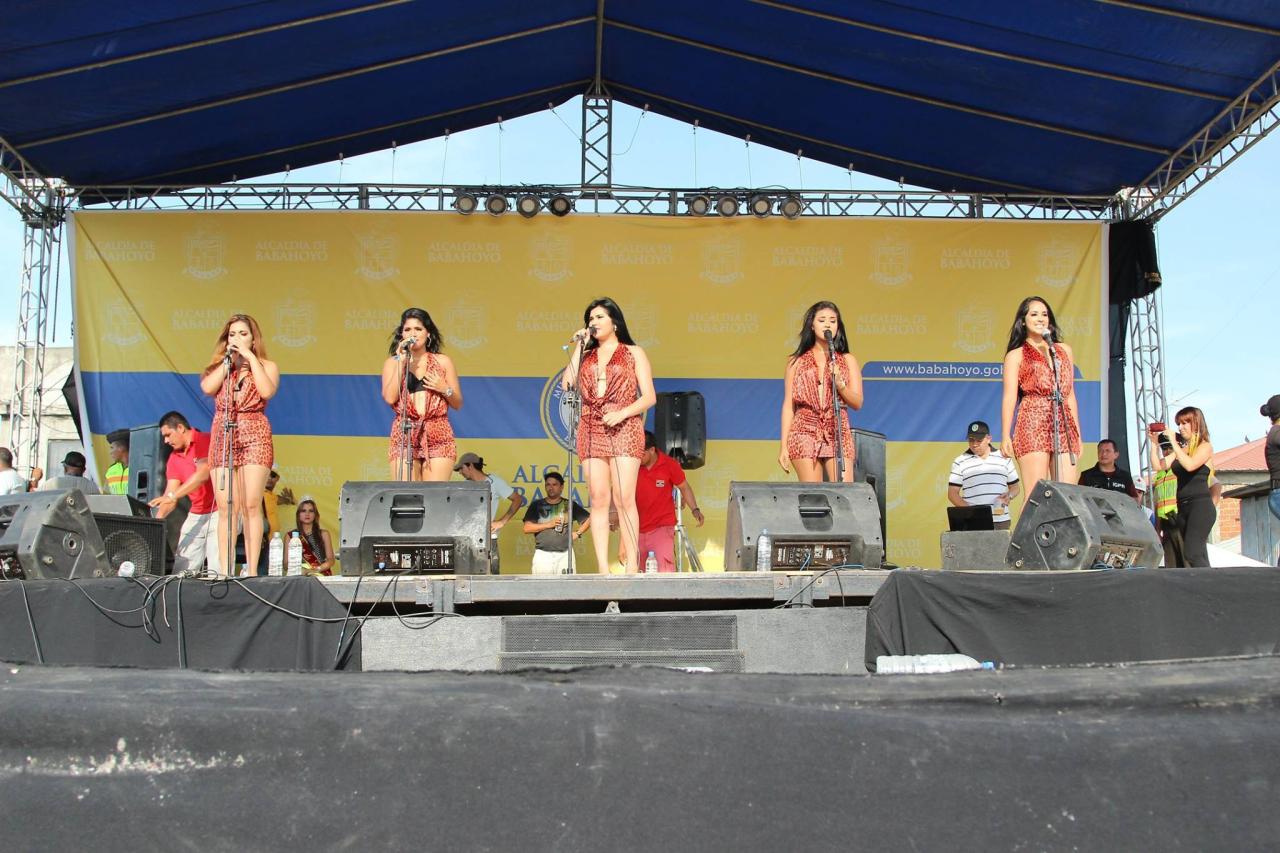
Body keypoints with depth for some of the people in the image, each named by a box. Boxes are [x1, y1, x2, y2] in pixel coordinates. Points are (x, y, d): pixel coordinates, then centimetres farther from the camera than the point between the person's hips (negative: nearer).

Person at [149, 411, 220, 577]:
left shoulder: (206, 440, -7)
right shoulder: (174, 459, 13)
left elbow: (203, 474, -21)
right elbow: (169, 494, 7)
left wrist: (172, 495, -27)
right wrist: (157, 519, -9)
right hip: (195, 516, 7)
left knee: (217, 572, -16)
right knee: (181, 572, -1)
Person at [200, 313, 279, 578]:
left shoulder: (266, 366, 12)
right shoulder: (219, 366, 19)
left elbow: (267, 391, -10)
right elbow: (207, 388, -3)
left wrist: (250, 358, -4)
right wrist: (229, 360, 2)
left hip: (255, 438, -2)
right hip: (222, 437, 2)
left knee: (251, 505, -10)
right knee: (226, 507, -4)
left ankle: (252, 570, -11)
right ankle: (225, 571, -5)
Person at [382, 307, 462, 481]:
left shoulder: (443, 361, 12)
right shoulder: (393, 362, 11)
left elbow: (458, 404, 15)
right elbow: (390, 397, -6)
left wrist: (445, 389, -5)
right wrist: (401, 361, -5)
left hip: (438, 437, 0)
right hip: (404, 436, 0)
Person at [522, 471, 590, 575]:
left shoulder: (569, 505, 9)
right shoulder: (537, 505, 8)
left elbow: (589, 519, 14)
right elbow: (527, 528, 0)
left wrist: (578, 533, 4)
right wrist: (548, 524, -5)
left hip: (564, 554, 0)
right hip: (542, 554, 0)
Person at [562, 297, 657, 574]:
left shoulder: (634, 353, 12)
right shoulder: (585, 356, 21)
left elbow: (649, 397, 4)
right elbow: (566, 384, 2)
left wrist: (622, 413, -11)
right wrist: (578, 347, 6)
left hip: (624, 429, -3)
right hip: (591, 431, 4)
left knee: (623, 498, -13)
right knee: (598, 500, -3)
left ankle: (631, 565, -15)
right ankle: (602, 567, -5)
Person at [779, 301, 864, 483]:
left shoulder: (847, 361, 12)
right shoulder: (796, 362, 10)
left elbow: (857, 403, 6)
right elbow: (788, 406, 8)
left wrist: (839, 383, -13)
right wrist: (784, 447, 2)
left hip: (838, 435, 1)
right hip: (805, 434, -1)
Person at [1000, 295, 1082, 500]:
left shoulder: (1064, 350, 21)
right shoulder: (1016, 355, 9)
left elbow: (1070, 394, 22)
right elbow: (1009, 396, 0)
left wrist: (1077, 434, 17)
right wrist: (1005, 436, -10)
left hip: (1063, 426, 4)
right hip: (1033, 424, -4)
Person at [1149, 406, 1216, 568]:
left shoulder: (1205, 447, 0)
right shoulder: (1181, 449, 17)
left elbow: (1190, 465, -20)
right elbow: (1158, 465, 8)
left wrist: (1173, 441, -16)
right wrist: (1155, 443, -1)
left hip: (1200, 506, -7)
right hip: (1183, 508, 7)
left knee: (1192, 553, -20)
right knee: (1200, 557, 5)